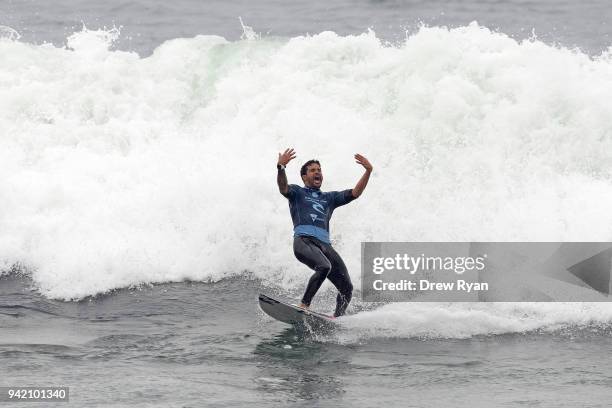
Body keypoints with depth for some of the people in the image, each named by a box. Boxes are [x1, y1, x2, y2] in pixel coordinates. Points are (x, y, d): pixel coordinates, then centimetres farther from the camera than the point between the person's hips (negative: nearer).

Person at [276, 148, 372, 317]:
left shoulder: (330, 198, 33)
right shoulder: (297, 192, 20)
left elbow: (355, 193, 24)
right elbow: (283, 188, -2)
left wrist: (368, 172, 12)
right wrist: (281, 167, -21)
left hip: (325, 244, 5)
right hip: (304, 240, -5)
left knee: (347, 289, -6)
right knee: (324, 266, -36)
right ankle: (304, 305, -30)